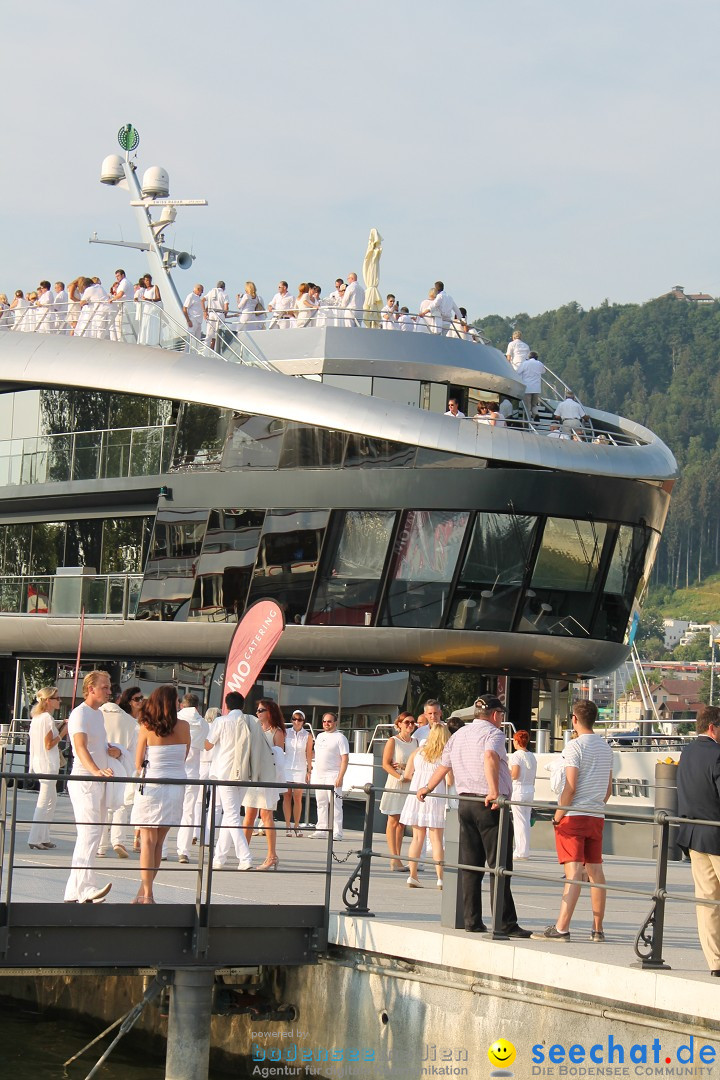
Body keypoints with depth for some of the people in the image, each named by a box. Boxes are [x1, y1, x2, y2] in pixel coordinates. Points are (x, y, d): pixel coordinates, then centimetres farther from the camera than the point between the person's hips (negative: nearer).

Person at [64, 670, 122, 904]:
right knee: (89, 833, -20)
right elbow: (81, 748, -27)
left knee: (91, 836, 10)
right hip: (83, 781, -10)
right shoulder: (80, 714, -12)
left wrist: (111, 750, 6)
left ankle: (74, 892, 15)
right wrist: (97, 771, -44)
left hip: (98, 782, 10)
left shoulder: (99, 714, 18)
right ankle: (87, 888, -29)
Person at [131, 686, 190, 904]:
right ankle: (144, 890, 16)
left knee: (148, 841, 2)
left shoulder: (147, 728, -5)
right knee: (158, 842, 11)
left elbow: (138, 763, -1)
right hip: (176, 786, 2)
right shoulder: (184, 727, -1)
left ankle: (146, 894, -2)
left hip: (151, 785, -2)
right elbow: (184, 757, 8)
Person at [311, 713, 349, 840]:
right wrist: (312, 773, 16)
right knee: (321, 804, 10)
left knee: (335, 805, -9)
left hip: (333, 776, -7)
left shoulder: (340, 738, -5)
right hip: (318, 776, 7)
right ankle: (321, 830, 15)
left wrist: (340, 777, -18)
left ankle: (337, 833, -10)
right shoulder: (320, 736, 17)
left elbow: (345, 759, -10)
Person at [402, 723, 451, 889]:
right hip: (436, 797, -3)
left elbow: (407, 775, 8)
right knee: (436, 839, 0)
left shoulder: (418, 752, 6)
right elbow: (449, 781, -10)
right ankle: (440, 878, -5)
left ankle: (413, 876, 8)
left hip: (416, 795, 3)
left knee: (417, 837, 10)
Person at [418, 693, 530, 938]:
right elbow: (489, 756, -26)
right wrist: (494, 792, -32)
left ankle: (472, 921, 9)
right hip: (491, 806, -7)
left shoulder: (459, 735, 18)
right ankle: (506, 924, -8)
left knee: (470, 866, 10)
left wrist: (427, 789, 45)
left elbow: (443, 766, 29)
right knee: (499, 866, -6)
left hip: (465, 803, 7)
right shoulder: (493, 733, -5)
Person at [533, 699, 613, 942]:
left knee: (573, 872, -13)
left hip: (574, 816, -7)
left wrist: (557, 817, -9)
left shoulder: (575, 747, -10)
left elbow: (570, 788, -16)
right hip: (597, 816, 7)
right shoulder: (605, 747, 13)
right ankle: (597, 929, 13)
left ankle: (561, 928, -16)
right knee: (595, 871, 11)